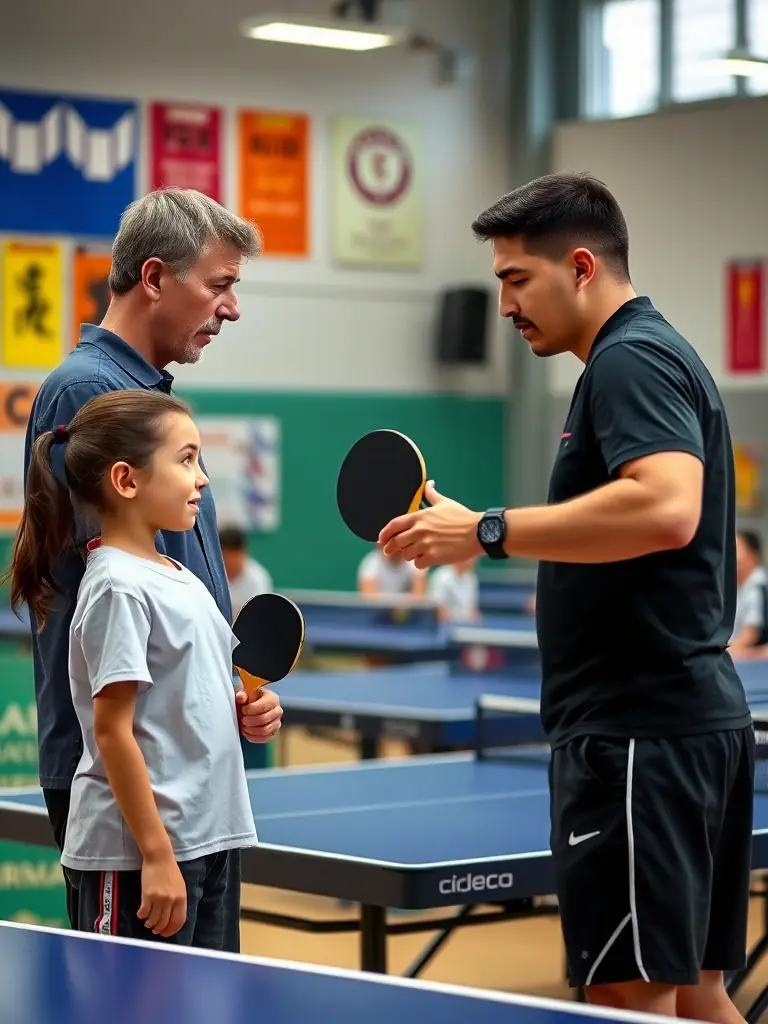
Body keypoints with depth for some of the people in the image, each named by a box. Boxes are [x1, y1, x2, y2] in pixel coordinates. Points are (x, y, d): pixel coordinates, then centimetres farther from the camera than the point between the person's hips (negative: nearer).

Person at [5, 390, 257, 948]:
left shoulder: (179, 579, 13)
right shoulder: (118, 588, -14)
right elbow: (112, 729, -18)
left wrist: (241, 711, 3)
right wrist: (157, 855, -19)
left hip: (211, 840, 9)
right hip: (138, 857, -9)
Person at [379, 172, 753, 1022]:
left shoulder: (629, 360, -12)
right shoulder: (660, 356, 20)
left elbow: (667, 506, -30)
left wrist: (489, 531, -27)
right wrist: (563, 584, 24)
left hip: (641, 729, -11)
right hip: (704, 717, 11)